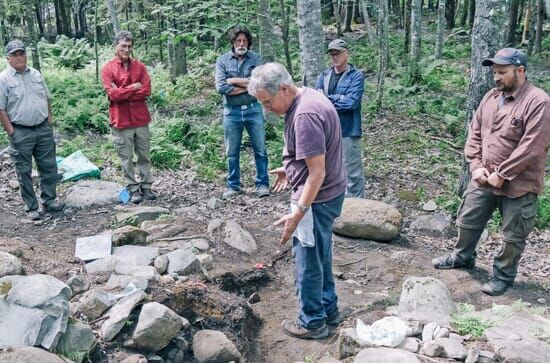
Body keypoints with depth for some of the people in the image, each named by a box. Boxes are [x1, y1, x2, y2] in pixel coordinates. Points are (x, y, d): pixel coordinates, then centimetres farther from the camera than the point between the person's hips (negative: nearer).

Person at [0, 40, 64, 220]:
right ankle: (31, 207, 13)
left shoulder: (36, 74, 9)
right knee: (24, 171, 4)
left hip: (43, 129, 5)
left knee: (48, 166, 10)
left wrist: (49, 119, 10)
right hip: (21, 133, -5)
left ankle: (49, 200, 24)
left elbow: (47, 98, 17)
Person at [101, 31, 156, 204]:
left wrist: (123, 93, -10)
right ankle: (133, 189, 15)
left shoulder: (140, 66, 5)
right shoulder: (108, 68, -3)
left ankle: (146, 186, 20)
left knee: (144, 155, 9)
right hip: (121, 120, -3)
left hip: (141, 119, 3)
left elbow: (146, 91, -5)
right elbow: (113, 94, -13)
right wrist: (133, 88, -9)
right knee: (126, 158, 5)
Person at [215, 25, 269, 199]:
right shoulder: (222, 60, 2)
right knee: (232, 152, 9)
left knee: (260, 150, 4)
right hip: (231, 112, 1)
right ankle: (233, 186, 21)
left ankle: (262, 184, 15)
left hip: (253, 109, 0)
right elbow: (221, 87, -10)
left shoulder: (255, 58, 2)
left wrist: (233, 81, -10)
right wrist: (247, 86, -10)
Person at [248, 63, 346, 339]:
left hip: (316, 199, -10)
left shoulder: (305, 115, -27)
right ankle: (329, 309, 37)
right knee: (321, 257, 22)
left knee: (308, 263, 6)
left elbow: (317, 173, -27)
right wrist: (290, 170, 25)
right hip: (328, 194, 10)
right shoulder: (309, 97, 5)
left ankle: (313, 322, 22)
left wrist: (298, 212, -28)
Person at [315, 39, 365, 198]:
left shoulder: (356, 76, -5)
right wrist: (339, 98, -14)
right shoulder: (323, 76, 11)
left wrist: (327, 99, -8)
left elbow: (351, 102, -17)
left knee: (353, 172, -1)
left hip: (348, 131, -5)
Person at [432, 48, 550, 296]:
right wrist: (476, 166, -4)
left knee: (513, 236, 8)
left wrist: (502, 174, -19)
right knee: (468, 220, 19)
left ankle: (504, 275, 28)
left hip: (518, 184, -6)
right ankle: (463, 256, 43)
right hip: (484, 179, 7)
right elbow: (475, 134, 8)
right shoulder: (491, 97, 6)